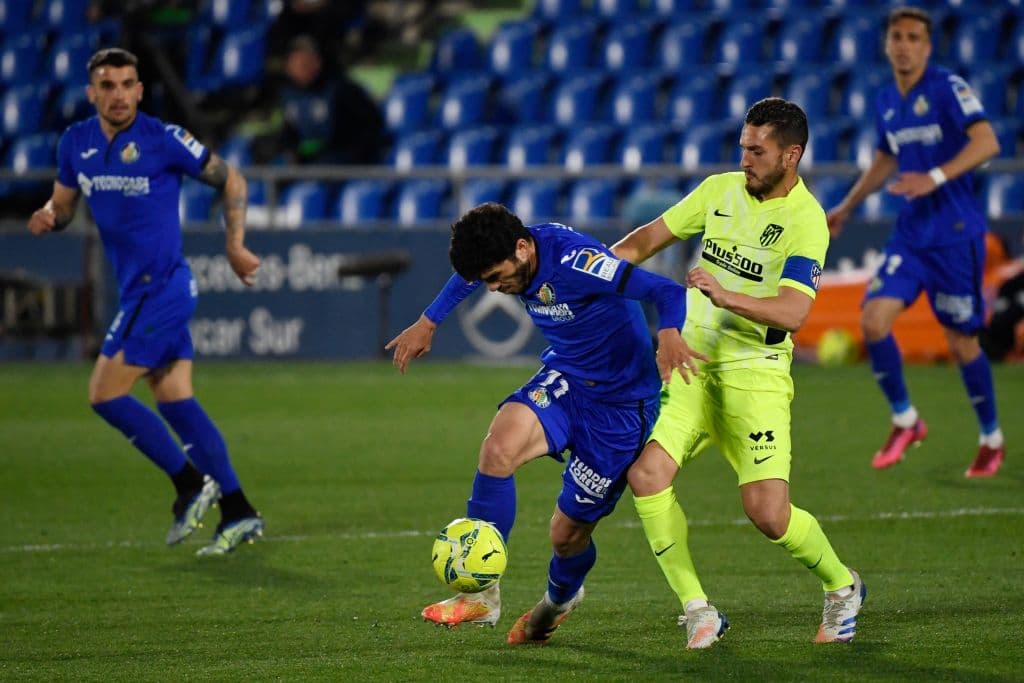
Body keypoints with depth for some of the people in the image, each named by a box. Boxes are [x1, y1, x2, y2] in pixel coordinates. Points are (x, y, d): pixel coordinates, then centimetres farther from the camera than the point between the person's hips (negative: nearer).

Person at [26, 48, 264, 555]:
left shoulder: (163, 140, -13)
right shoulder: (76, 143, 5)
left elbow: (231, 181, -2)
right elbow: (64, 203, 17)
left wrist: (235, 246, -4)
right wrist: (48, 217, -6)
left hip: (161, 288, -7)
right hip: (139, 290, 7)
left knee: (105, 394, -9)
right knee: (175, 402, 6)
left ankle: (191, 485, 2)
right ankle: (238, 513, 9)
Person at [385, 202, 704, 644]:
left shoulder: (572, 261, -30)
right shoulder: (502, 260, -7)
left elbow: (667, 292, -34)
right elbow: (466, 277, 20)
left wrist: (669, 334, -54)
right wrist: (428, 322, 21)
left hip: (621, 400, -6)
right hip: (564, 379, 6)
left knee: (568, 535, 0)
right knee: (498, 447, -26)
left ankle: (559, 598, 38)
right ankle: (482, 594, -18)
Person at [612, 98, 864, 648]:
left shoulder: (805, 220, -12)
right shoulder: (720, 190, 6)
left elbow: (791, 313, -23)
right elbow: (651, 236, 17)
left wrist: (727, 297, -37)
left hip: (755, 371, -5)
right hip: (692, 361, 5)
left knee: (768, 512, -14)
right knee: (646, 474, -16)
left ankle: (842, 587, 17)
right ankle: (697, 611, -4)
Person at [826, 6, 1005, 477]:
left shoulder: (947, 88, -10)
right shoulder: (886, 102, 11)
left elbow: (986, 141, -22)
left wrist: (935, 178, -32)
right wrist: (847, 206, 27)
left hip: (955, 233, -6)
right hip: (910, 231, 6)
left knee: (961, 340, 0)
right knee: (873, 319, -11)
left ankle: (992, 439, 20)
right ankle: (904, 421, 7)